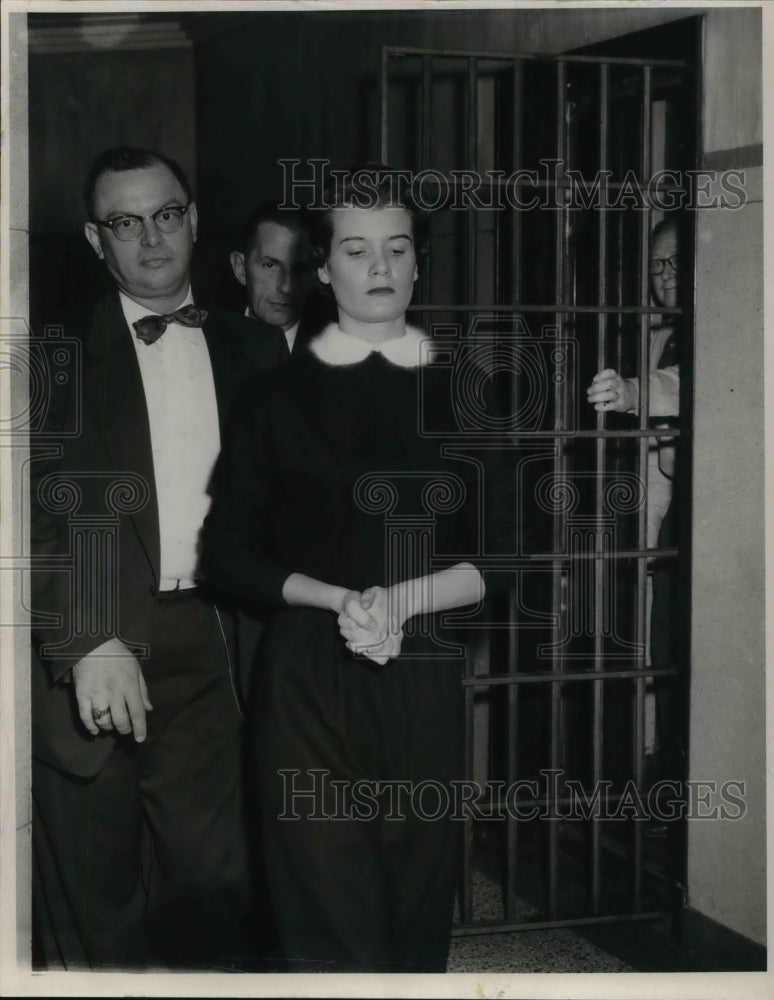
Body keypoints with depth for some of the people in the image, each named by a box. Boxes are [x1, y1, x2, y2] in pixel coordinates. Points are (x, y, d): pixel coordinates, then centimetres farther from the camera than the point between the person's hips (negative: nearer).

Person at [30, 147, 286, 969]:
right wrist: (86, 644, -17)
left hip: (204, 652, 3)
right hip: (87, 652, -2)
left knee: (216, 877, 3)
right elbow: (41, 514, -7)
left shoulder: (247, 352, 11)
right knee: (92, 908, 7)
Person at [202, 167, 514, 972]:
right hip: (307, 681, -1)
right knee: (328, 919, -5)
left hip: (430, 674, 1)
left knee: (420, 909, 5)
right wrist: (338, 598, -10)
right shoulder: (277, 397, 8)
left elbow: (506, 556, 4)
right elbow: (227, 555, 6)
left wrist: (405, 597, -13)